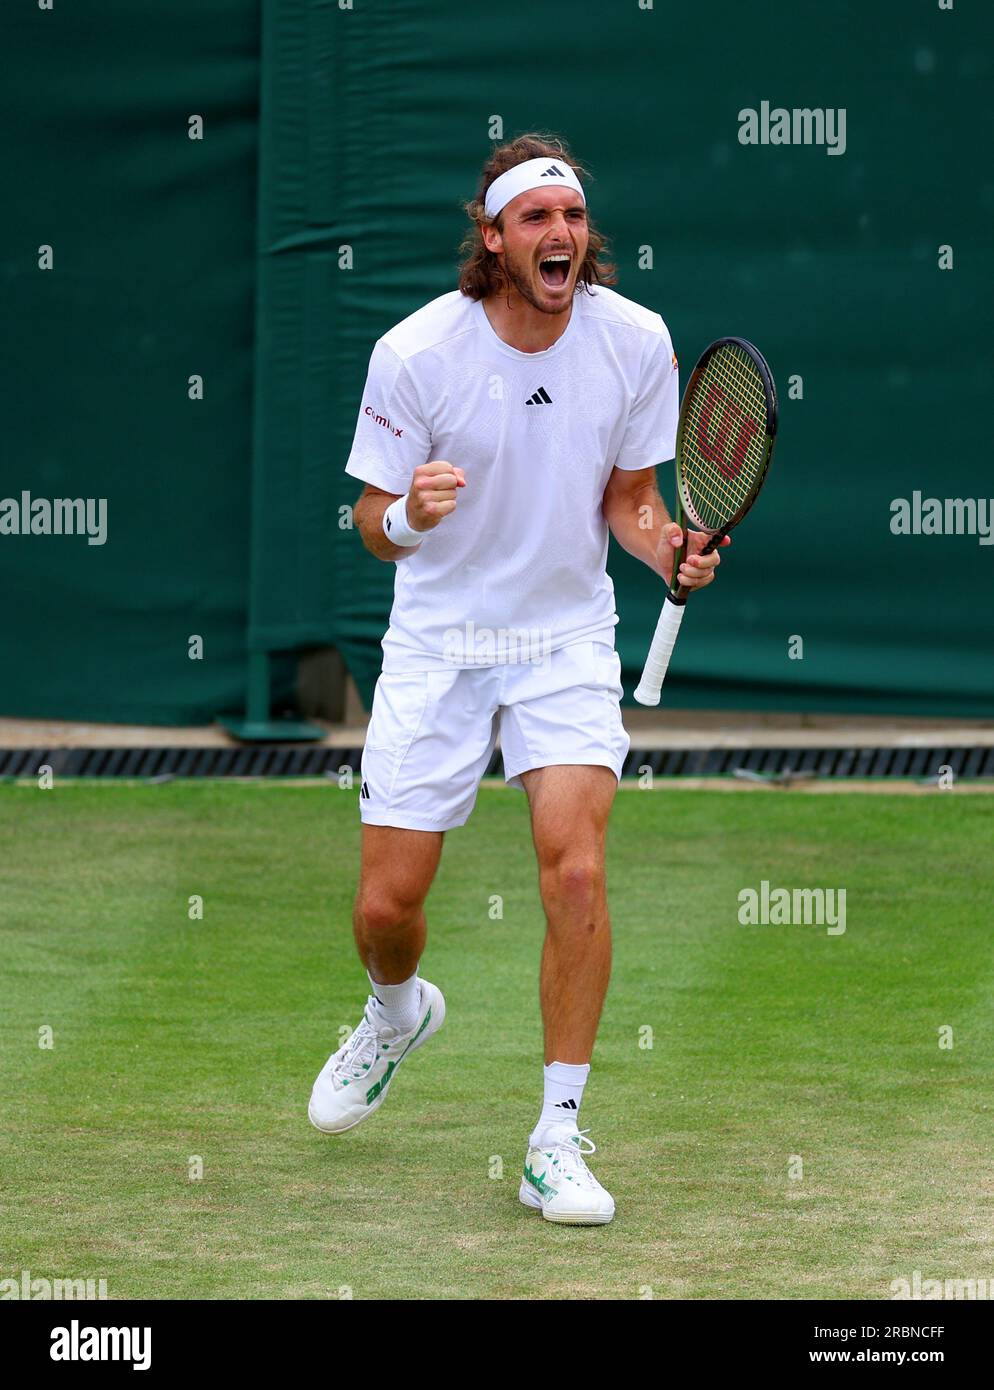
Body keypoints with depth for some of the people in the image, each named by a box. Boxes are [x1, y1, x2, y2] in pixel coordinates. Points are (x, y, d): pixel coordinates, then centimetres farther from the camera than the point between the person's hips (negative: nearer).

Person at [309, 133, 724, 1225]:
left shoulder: (635, 340, -8)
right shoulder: (414, 352, -15)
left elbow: (627, 494, 6)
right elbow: (375, 522, -8)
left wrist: (669, 549, -15)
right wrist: (407, 517, -31)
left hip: (566, 641, 1)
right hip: (436, 643, 0)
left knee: (575, 873, -19)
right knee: (386, 906, -1)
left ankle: (558, 1143, -8)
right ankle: (398, 1013, 38)